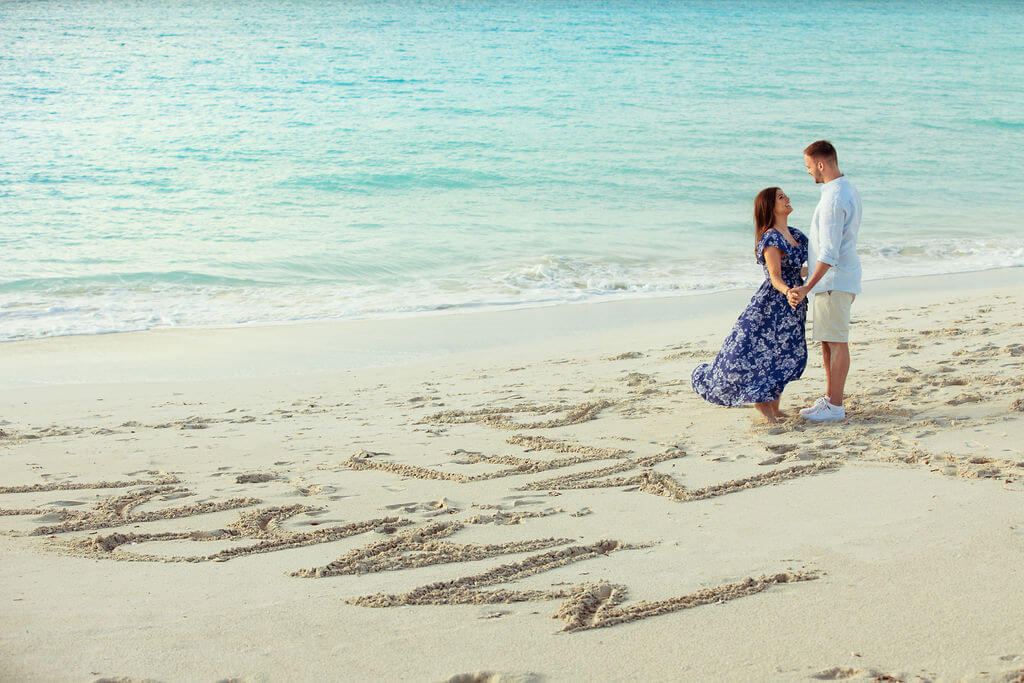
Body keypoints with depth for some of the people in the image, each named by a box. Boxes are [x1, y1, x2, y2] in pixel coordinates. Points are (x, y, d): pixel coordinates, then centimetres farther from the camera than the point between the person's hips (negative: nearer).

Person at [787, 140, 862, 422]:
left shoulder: (833, 200, -21)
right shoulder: (849, 190, 12)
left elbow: (829, 253, -25)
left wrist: (807, 288, -27)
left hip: (834, 280, -10)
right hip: (833, 279, 10)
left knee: (837, 342, -4)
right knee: (826, 340, 16)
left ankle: (836, 407, 1)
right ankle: (829, 398, 24)